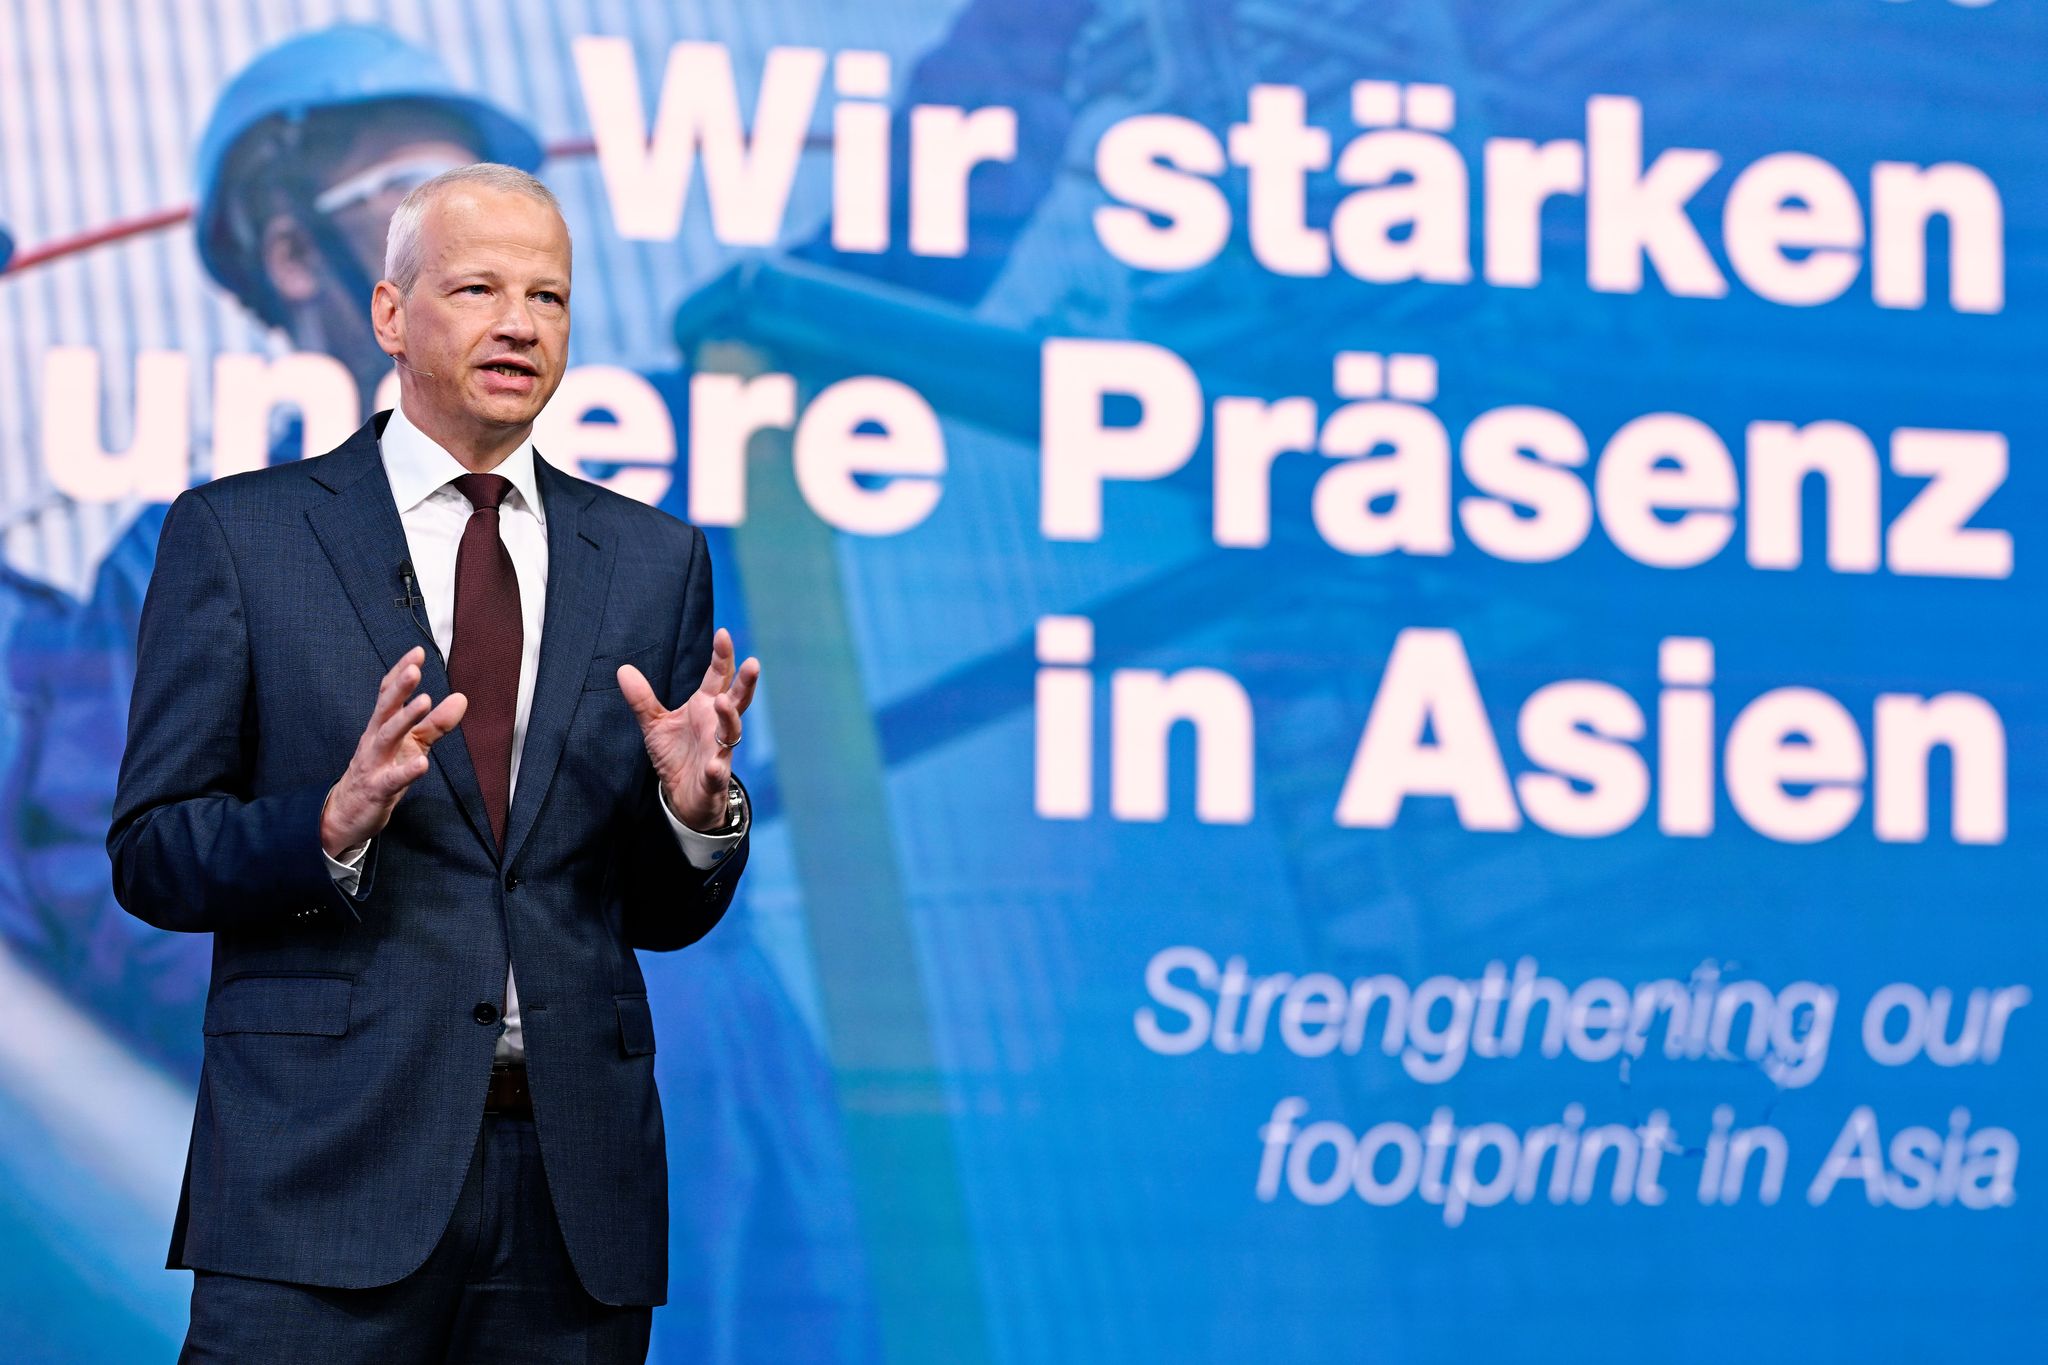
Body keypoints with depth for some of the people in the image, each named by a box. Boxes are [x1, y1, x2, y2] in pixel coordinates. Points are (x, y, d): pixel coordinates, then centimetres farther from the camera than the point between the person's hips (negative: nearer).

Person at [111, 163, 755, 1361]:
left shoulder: (654, 560, 13)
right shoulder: (238, 534, 3)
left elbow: (668, 915, 14)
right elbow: (150, 856, 0)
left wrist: (699, 805, -7)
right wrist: (334, 823, -18)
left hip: (575, 1178, 3)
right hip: (326, 1170, -3)